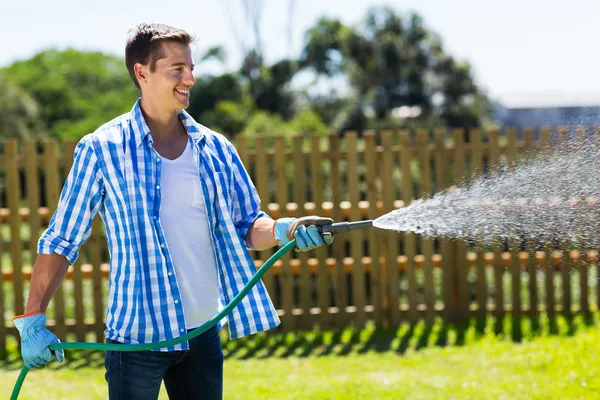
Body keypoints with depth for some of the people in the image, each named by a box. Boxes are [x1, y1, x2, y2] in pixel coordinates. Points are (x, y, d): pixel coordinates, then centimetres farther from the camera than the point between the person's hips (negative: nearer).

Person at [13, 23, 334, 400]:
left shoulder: (216, 148, 7)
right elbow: (61, 240, -2)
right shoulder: (102, 150, -6)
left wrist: (283, 230, -11)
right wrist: (32, 320, -8)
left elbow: (246, 226, 11)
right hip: (136, 339, -5)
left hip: (204, 332, 5)